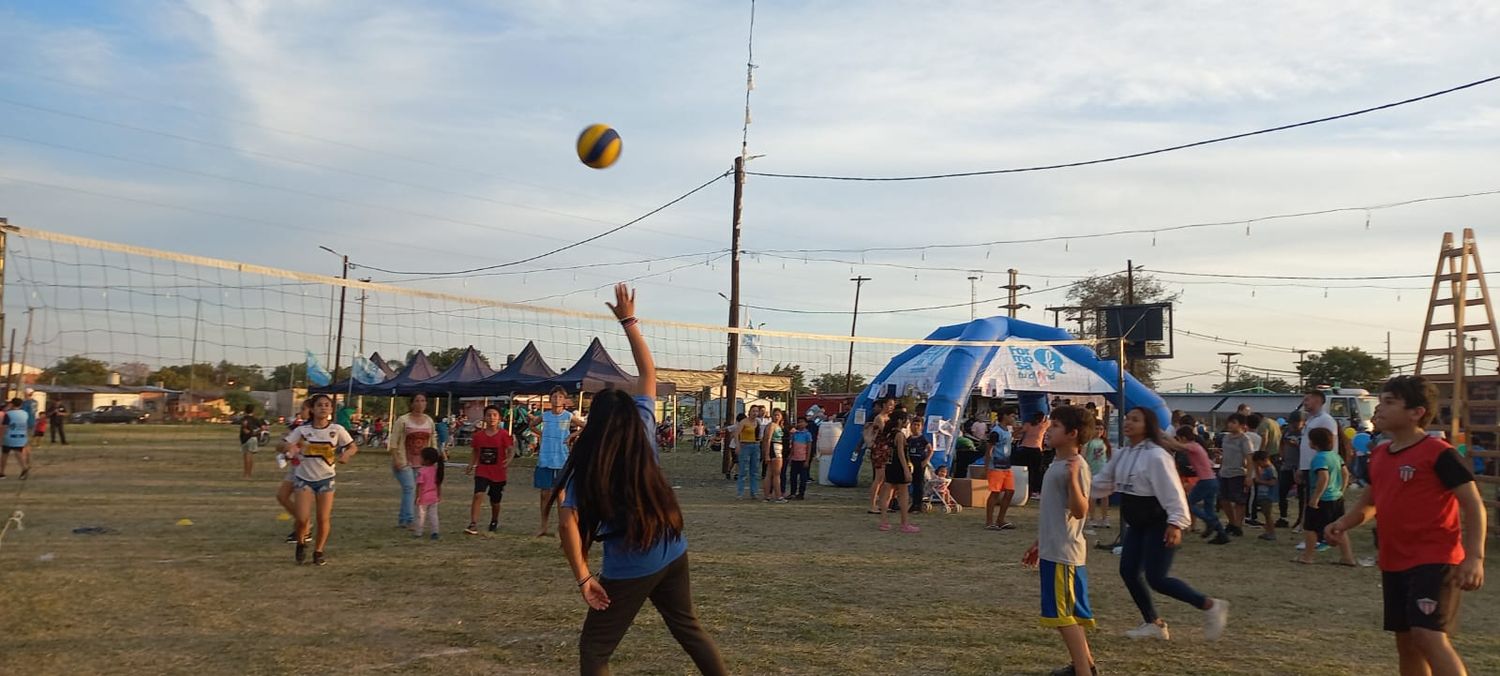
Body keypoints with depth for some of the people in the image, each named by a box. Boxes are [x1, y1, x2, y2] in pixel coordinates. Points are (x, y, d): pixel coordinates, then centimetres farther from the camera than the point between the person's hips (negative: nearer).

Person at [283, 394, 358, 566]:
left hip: (326, 478, 1)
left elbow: (353, 447, 0)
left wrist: (346, 454, -22)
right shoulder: (302, 430, -4)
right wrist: (291, 449, -26)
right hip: (304, 478, 0)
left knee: (323, 518, -1)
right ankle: (301, 544, 21)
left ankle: (318, 552, 21)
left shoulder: (337, 430, -5)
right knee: (302, 518, -11)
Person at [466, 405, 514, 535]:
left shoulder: (504, 435, -7)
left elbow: (510, 451, -10)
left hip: (498, 474, -1)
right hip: (482, 472, 1)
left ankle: (494, 522, 40)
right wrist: (470, 466, 1)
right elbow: (475, 453, 12)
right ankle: (473, 524, -22)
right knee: (478, 495, -21)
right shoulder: (478, 435, 2)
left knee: (495, 502, 13)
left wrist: (508, 461, -30)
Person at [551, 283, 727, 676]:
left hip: (627, 571, -4)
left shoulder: (585, 465, -12)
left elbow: (568, 523, -22)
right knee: (689, 629, 23)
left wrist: (583, 577, -19)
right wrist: (629, 321, 12)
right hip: (673, 556, 4)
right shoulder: (643, 430, -4)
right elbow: (649, 372, 6)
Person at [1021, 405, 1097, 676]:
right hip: (1053, 551, 10)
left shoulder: (1076, 466, -16)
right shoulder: (1057, 463, 14)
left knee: (1065, 615, -8)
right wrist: (1039, 543, 25)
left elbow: (1080, 511, -24)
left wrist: (1073, 478, -38)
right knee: (1066, 613, 18)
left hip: (1064, 555, -10)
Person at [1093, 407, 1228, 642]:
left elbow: (1172, 491, -23)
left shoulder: (1156, 456, -20)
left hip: (1159, 525, -9)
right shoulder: (1122, 455, 7)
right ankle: (1153, 623, 22)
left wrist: (1176, 523, -29)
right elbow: (1104, 482, 14)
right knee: (1128, 571, 6)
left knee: (1156, 578, -12)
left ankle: (1210, 606, 5)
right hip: (1137, 525, 9)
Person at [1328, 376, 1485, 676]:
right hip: (1393, 563, 8)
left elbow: (1473, 505, -12)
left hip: (1434, 561, -8)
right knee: (1406, 640, 13)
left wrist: (1474, 557, -22)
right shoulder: (1379, 454, 10)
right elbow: (1370, 501, 22)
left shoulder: (1439, 453, -12)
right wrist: (1344, 523, 2)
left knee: (1428, 635, -19)